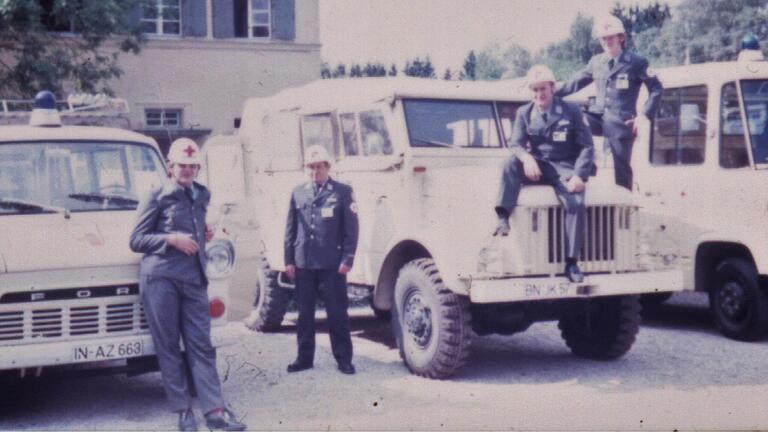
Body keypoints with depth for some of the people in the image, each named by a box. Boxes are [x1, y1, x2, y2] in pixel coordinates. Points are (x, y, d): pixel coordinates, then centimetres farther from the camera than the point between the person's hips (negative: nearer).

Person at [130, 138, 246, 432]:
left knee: (201, 345, 2)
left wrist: (205, 234, 13)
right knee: (168, 346, 0)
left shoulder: (202, 195, 16)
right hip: (160, 277, -4)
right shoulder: (158, 196, 1)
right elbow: (136, 240, 0)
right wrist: (171, 239, -12)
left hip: (194, 278, 4)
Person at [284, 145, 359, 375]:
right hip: (303, 263, 3)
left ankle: (343, 359, 10)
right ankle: (304, 357, 19)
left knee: (337, 312, 2)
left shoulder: (342, 192, 0)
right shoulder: (298, 192, 11)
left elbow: (351, 229, -1)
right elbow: (291, 228, 11)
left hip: (332, 263, -3)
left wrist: (347, 259, -8)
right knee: (304, 313, 10)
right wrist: (289, 260, 6)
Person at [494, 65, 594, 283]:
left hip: (565, 168, -2)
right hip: (538, 167, 2)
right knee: (511, 163, -29)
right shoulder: (524, 112, 8)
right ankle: (502, 219, -35)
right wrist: (527, 158, -26)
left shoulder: (572, 111, 1)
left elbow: (587, 146, -1)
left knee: (576, 204, -28)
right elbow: (515, 144, -1)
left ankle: (571, 263, -22)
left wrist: (579, 175, -16)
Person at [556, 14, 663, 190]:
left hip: (621, 123, -4)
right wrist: (553, 94, 10)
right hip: (598, 117, 4)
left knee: (621, 167, -1)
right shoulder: (596, 62, 11)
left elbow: (656, 88, 0)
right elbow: (576, 82, 19)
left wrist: (645, 115, -8)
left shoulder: (636, 63, -3)